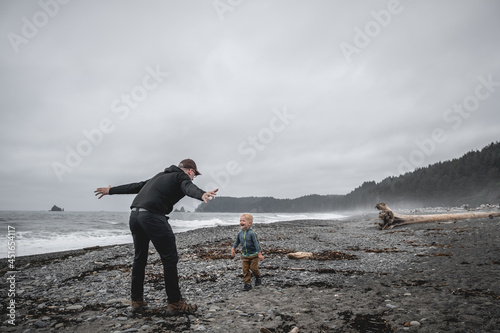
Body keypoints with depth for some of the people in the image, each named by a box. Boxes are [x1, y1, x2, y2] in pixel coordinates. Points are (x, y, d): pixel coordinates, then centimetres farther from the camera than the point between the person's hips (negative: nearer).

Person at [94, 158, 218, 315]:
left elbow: (135, 186, 34)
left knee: (139, 258, 19)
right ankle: (175, 303, 5)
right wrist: (202, 194, -40)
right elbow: (189, 188, -19)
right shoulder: (182, 176, 6)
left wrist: (110, 190, 45)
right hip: (152, 217, -8)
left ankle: (137, 300, 29)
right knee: (170, 259, -1)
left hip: (134, 215, 9)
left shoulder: (161, 175, 28)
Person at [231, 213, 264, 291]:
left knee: (253, 267, -2)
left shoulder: (251, 233, -20)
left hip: (253, 254, -5)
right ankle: (247, 283, 12)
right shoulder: (240, 233, -2)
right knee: (245, 269, 2)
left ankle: (258, 277, 28)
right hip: (244, 255, 5)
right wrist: (233, 249, 7)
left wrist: (259, 254, -21)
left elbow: (256, 243, -19)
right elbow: (237, 242, 14)